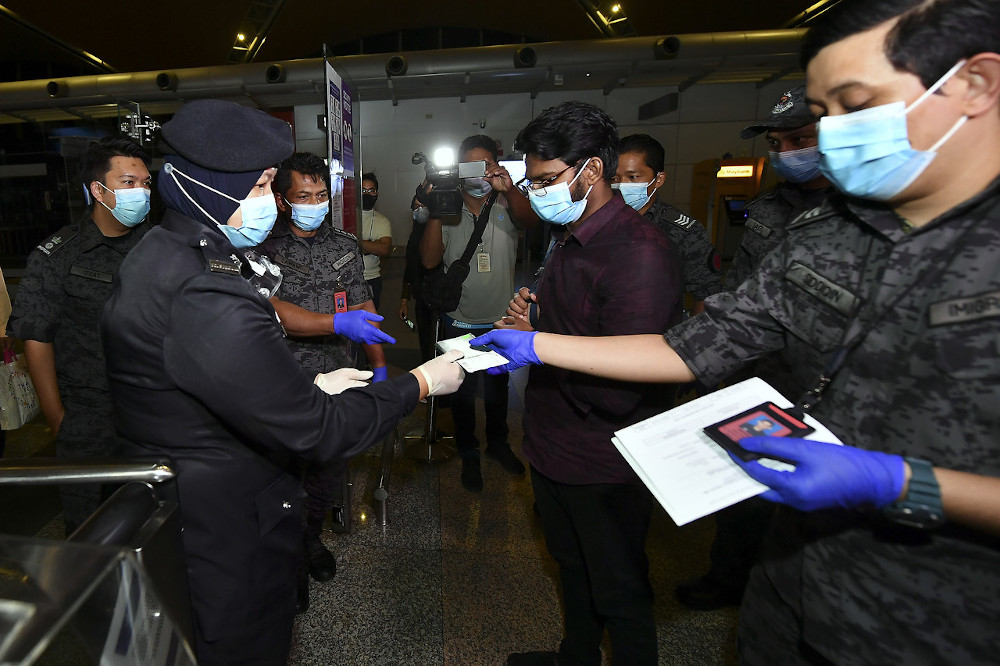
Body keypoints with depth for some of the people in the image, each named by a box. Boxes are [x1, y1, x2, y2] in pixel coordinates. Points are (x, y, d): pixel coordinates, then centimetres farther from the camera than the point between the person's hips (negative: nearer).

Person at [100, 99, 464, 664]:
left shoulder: (162, 253, 2)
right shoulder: (206, 298, -33)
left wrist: (312, 386, 4)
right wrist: (420, 383, -18)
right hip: (227, 531, -9)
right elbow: (317, 432, -29)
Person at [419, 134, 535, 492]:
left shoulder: (506, 208, -6)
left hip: (501, 321, 1)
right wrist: (435, 213, -27)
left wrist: (509, 189, -50)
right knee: (463, 392, 14)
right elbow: (429, 260, -16)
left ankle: (498, 443, 45)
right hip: (460, 323, 0)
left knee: (497, 388, 21)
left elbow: (529, 217, -30)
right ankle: (468, 454, 36)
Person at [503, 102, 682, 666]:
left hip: (605, 469, -9)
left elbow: (618, 391, -29)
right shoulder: (570, 240, 8)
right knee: (572, 567, 29)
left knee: (619, 593, 15)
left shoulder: (641, 253, -25)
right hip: (556, 448, 9)